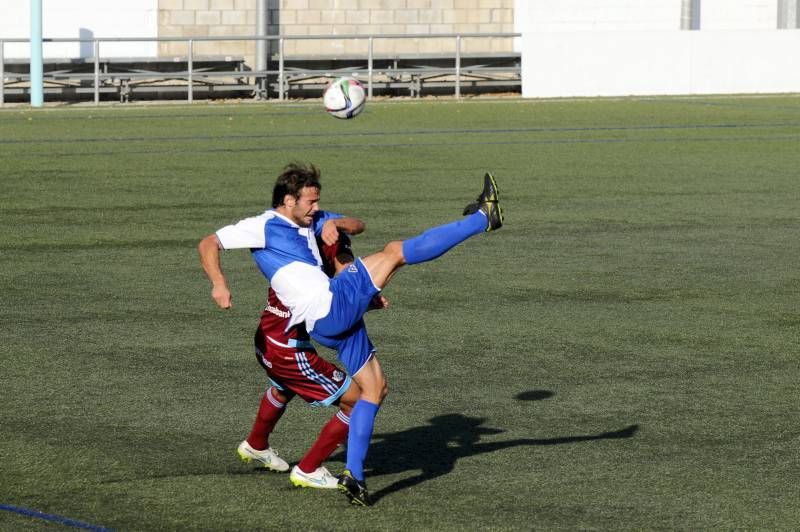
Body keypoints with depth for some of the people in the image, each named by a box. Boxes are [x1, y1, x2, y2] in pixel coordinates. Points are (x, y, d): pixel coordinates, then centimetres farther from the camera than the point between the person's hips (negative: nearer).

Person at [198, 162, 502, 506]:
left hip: (337, 319, 10)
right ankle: (482, 219, -10)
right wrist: (219, 284, -21)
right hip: (329, 308, -10)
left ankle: (353, 476, 13)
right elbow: (208, 244, -3)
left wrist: (334, 224, 2)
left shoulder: (310, 222, 23)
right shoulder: (264, 226, 0)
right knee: (394, 252, -10)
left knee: (375, 388, 14)